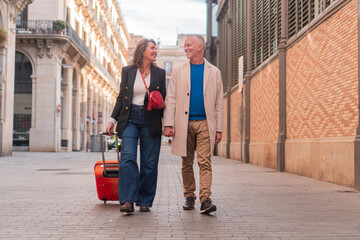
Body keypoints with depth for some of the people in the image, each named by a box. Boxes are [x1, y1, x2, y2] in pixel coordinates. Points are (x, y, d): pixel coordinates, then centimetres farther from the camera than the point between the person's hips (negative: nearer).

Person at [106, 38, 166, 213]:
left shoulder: (159, 73, 9)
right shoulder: (127, 71, 8)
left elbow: (163, 100, 10)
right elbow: (121, 98, 10)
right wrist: (113, 120, 4)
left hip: (150, 120, 1)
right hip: (130, 118, -1)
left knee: (149, 163, 1)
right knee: (128, 158, -14)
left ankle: (145, 201, 12)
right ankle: (128, 200, -12)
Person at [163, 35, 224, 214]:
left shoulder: (214, 72, 9)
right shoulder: (179, 71, 11)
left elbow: (218, 103, 8)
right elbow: (170, 99, 6)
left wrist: (219, 129, 2)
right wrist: (168, 124, -4)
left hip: (205, 123, -1)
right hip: (184, 124, 2)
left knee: (205, 162, -9)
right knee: (187, 163, 7)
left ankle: (205, 199, -12)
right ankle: (189, 197, 19)